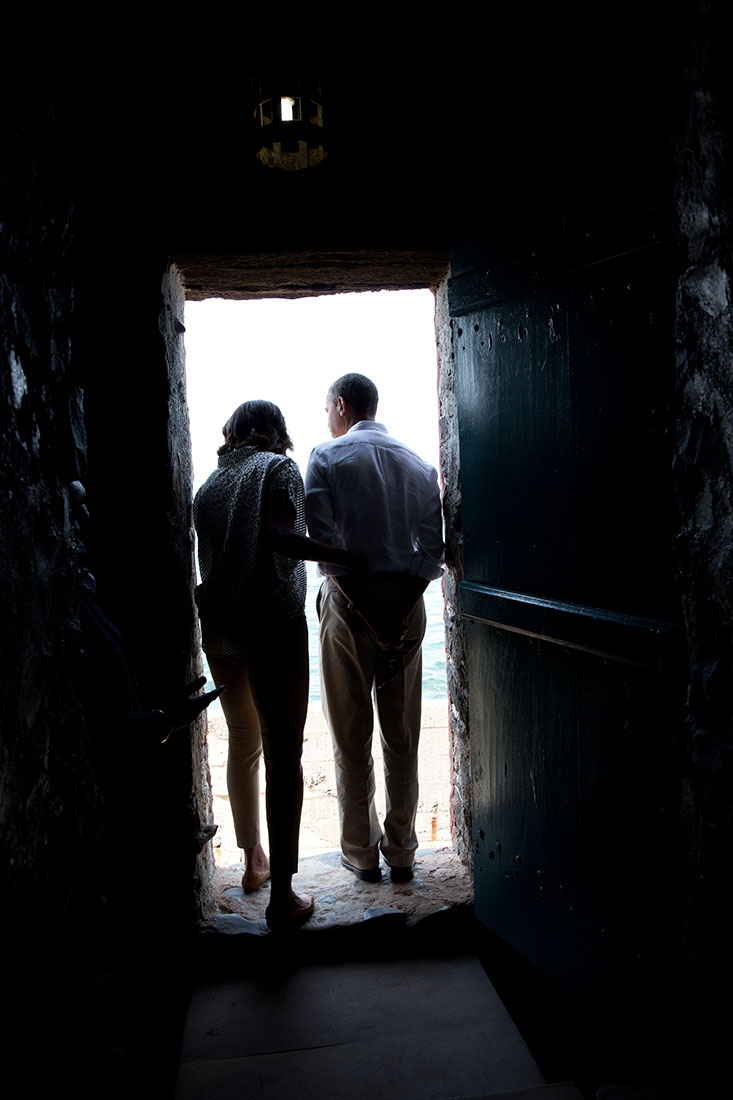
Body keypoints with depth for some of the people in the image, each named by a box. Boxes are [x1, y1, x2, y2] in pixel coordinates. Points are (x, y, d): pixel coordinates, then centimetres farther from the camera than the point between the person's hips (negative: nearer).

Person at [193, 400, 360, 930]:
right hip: (273, 622, -6)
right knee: (283, 755, -2)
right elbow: (277, 535, -19)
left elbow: (212, 555, 13)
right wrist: (345, 557, -15)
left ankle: (254, 861, 35)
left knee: (244, 743, 21)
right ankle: (283, 895, 1)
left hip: (219, 626, 6)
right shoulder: (279, 468, -2)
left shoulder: (212, 481, 15)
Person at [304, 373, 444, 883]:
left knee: (352, 735, 8)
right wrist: (400, 609, -6)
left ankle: (362, 851, 18)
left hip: (350, 601, -3)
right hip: (408, 603, 4)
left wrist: (365, 612, -14)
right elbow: (432, 549, -2)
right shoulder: (419, 464, 8)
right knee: (403, 735, 11)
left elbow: (324, 544, -15)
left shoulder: (327, 457, -3)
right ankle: (402, 850, 21)